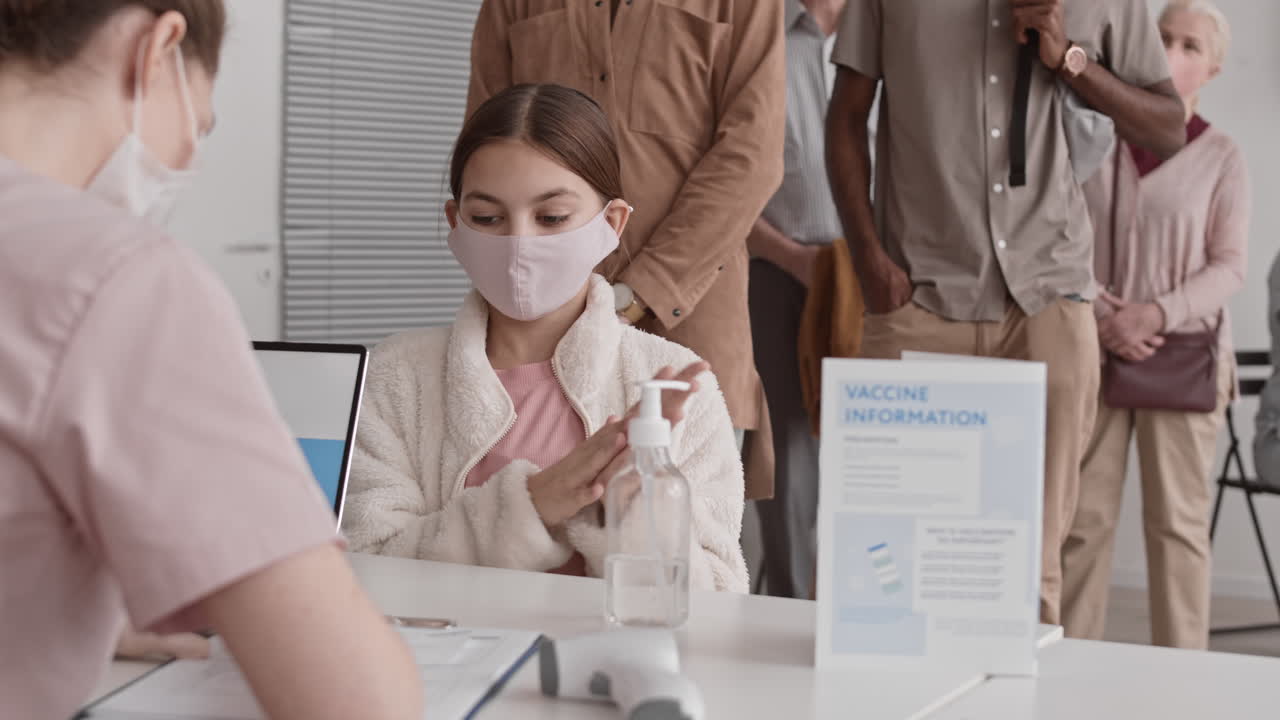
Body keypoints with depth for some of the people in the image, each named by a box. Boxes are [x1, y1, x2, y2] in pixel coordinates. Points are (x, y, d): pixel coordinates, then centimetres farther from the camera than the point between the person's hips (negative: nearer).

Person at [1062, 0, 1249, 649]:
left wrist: (1156, 312, -15)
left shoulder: (1220, 158, 5)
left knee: (1178, 521, 0)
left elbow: (1229, 266, -1)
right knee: (1084, 516, -1)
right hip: (1095, 352, 1)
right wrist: (1101, 316, -11)